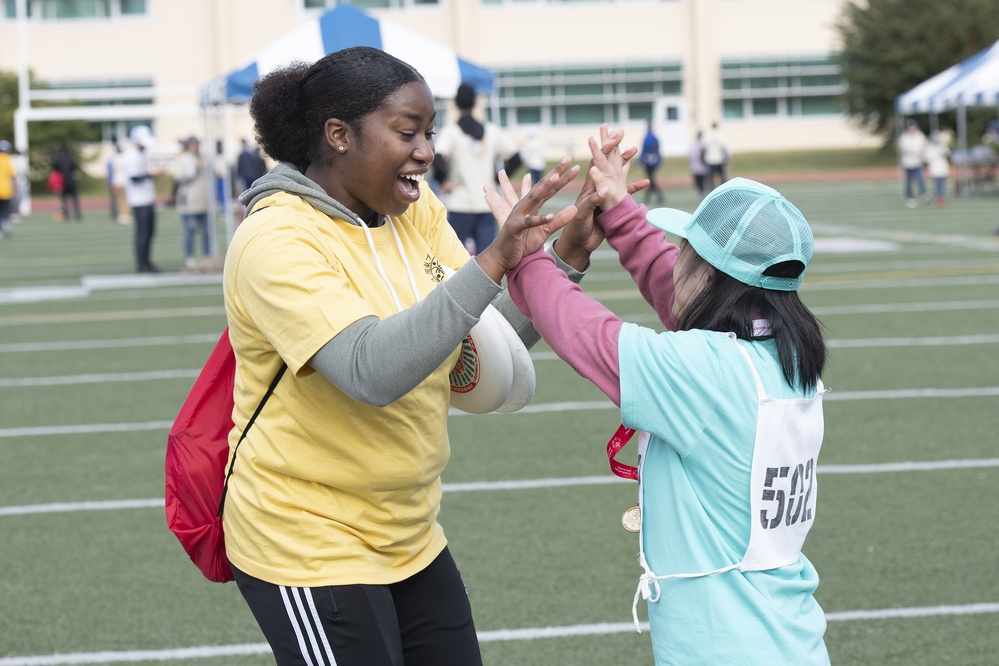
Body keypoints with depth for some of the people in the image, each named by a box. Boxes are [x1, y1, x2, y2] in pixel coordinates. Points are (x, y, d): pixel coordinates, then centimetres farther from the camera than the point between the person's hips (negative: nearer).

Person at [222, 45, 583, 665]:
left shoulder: (416, 211, 3)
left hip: (410, 538, 7)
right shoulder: (277, 240, -19)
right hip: (309, 550, -7)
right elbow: (373, 371, -32)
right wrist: (492, 261, -36)